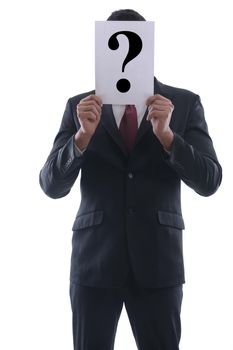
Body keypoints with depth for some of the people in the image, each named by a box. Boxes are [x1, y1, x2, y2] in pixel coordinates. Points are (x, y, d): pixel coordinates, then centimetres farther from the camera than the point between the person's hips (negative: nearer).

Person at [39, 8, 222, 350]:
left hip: (158, 260, 0)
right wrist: (83, 135, -19)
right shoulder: (80, 106, 3)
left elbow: (209, 182, -5)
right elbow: (51, 186, -2)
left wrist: (166, 134, -20)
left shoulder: (185, 103, 2)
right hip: (94, 259, 1)